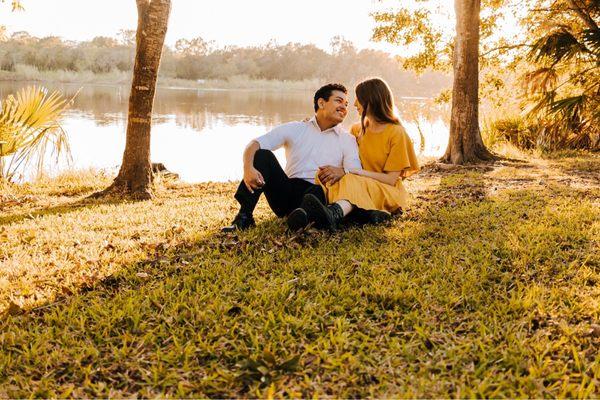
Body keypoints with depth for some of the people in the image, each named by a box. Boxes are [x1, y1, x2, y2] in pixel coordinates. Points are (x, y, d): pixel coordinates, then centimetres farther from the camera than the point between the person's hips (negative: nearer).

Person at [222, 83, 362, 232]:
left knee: (318, 191, -35)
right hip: (287, 191, 2)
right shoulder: (295, 129, 12)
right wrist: (248, 168, -23)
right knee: (263, 154, -18)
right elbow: (255, 144, 0)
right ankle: (244, 216, -26)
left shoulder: (347, 140, 12)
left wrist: (342, 172, -28)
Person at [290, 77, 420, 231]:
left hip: (388, 192, -5)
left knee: (353, 183, -37)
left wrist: (354, 171, -17)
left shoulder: (396, 132, -3)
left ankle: (334, 213, -69)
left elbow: (391, 180, -8)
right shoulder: (357, 130, 16)